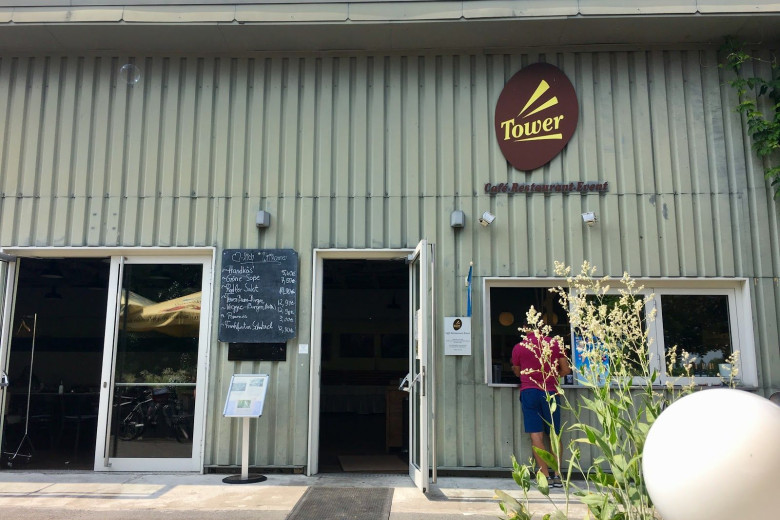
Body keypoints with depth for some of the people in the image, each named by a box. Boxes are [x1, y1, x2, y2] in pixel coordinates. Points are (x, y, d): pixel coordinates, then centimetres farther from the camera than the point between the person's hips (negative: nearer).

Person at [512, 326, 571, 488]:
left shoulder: (518, 348, 3)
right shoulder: (554, 344, 4)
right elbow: (566, 370, 6)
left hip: (529, 391, -1)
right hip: (550, 392, 1)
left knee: (536, 435, -2)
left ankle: (545, 476, -7)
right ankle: (557, 475, 10)